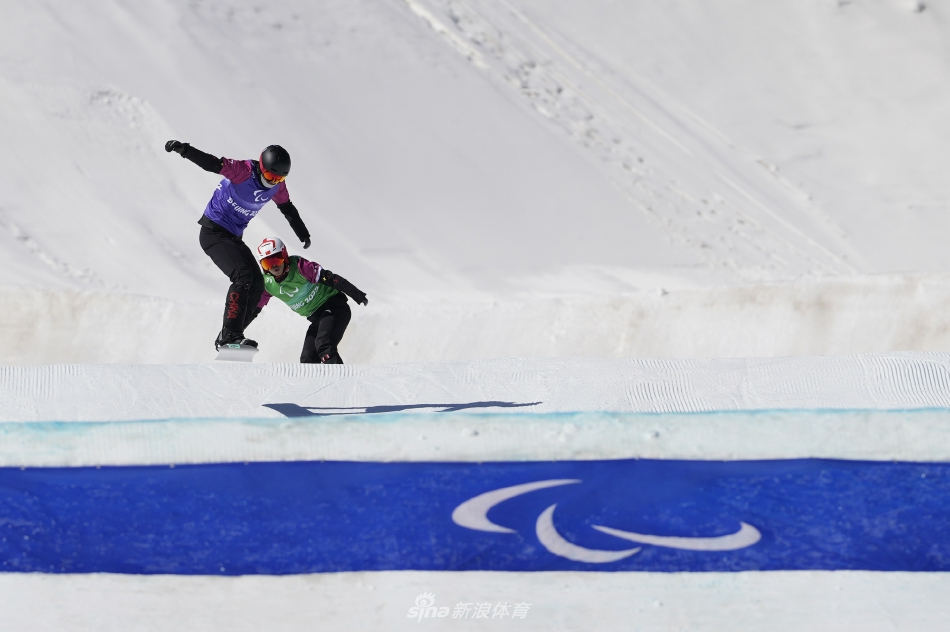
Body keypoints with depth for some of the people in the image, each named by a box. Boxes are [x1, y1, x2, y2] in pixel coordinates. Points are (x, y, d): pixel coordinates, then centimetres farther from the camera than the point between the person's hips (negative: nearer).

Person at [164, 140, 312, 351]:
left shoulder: (277, 186, 1)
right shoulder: (244, 171, -21)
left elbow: (287, 208, 20)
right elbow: (212, 164, -31)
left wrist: (303, 234, 34)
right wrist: (184, 149, -46)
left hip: (233, 237, 8)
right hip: (213, 232, -8)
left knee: (257, 284, 3)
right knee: (243, 275, -23)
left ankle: (229, 336, 7)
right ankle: (229, 334, -25)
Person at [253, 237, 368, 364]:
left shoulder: (299, 266, -19)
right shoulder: (267, 283, -2)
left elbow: (330, 279, -23)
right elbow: (255, 307, 11)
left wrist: (357, 296, -30)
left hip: (334, 307, -7)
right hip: (316, 318, 7)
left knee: (324, 347, -28)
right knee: (308, 359, 0)